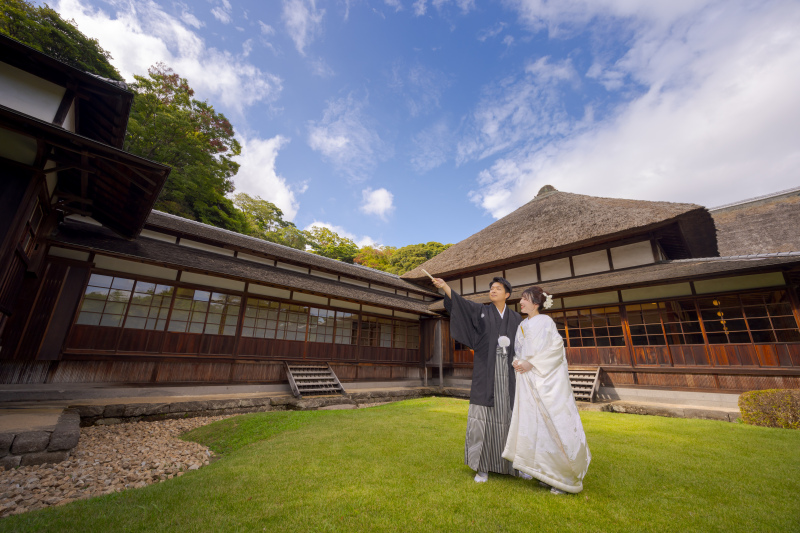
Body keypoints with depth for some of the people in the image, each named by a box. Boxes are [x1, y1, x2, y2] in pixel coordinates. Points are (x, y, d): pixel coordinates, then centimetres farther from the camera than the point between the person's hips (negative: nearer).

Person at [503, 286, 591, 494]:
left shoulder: (545, 322, -8)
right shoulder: (522, 325, 13)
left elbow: (556, 348, -14)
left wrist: (532, 363, -17)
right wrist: (516, 361, -1)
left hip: (548, 380, -7)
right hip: (528, 382, 7)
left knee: (554, 424, -2)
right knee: (532, 424, 8)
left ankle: (565, 476, 15)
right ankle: (547, 473, 22)